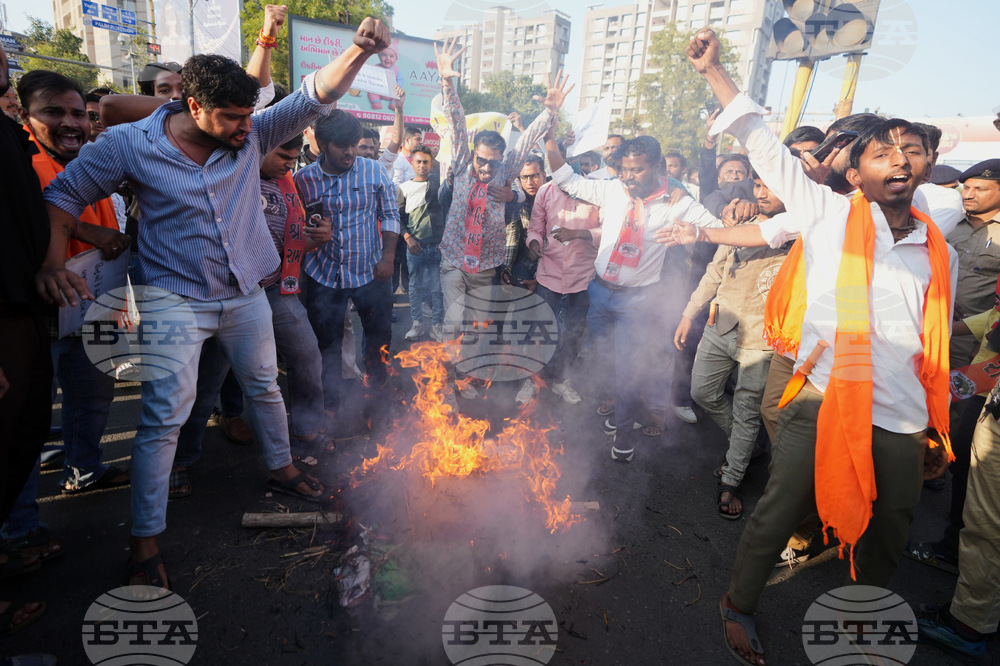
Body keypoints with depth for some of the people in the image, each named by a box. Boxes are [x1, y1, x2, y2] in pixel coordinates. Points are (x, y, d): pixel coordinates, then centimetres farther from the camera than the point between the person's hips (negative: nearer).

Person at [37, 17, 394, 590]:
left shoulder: (251, 135, -7)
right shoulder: (129, 144, -11)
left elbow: (314, 96, -15)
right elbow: (65, 194, 0)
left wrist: (360, 52, -32)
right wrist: (53, 263, -14)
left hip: (246, 295, 3)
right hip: (177, 302, -3)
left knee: (266, 387, 18)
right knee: (164, 418, -2)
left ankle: (282, 468, 42)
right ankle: (146, 542, 13)